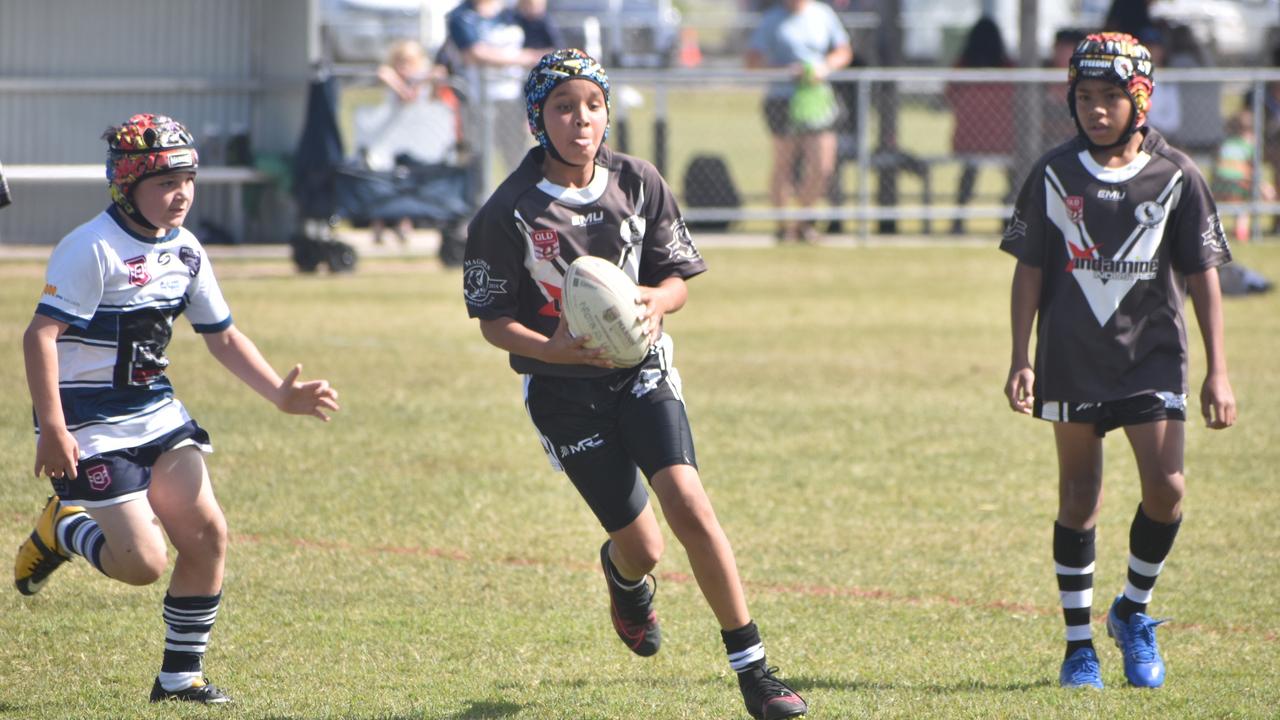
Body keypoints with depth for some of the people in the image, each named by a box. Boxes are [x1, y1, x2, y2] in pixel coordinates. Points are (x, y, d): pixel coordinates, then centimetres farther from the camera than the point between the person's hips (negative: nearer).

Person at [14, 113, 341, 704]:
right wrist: (52, 429, -30)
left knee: (207, 534, -4)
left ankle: (180, 676, 10)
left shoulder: (185, 251, 7)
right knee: (143, 563, -12)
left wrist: (283, 395, 5)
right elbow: (41, 335, -23)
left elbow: (223, 337, 17)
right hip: (91, 427, -8)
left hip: (156, 412, 8)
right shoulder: (92, 250, -18)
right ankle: (59, 531, 18)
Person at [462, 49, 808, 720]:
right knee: (642, 547, 2)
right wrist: (554, 348, -25)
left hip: (641, 369, 1)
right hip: (564, 388, -1)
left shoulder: (638, 183, -3)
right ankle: (622, 574, 43)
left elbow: (677, 276, 5)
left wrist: (657, 301, -19)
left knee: (689, 507, -18)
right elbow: (493, 321, -6)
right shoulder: (508, 212, -11)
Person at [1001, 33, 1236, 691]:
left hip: (1152, 353, 0)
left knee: (1166, 487, -12)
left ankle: (1133, 611, 12)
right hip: (1073, 358, 0)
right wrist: (1021, 360, 1)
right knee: (1078, 498, 3)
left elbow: (1201, 274, 3)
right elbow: (1029, 270, 6)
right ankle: (1079, 643, 13)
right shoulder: (1054, 175, 1)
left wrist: (1217, 371, 1)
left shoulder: (1175, 176, 0)